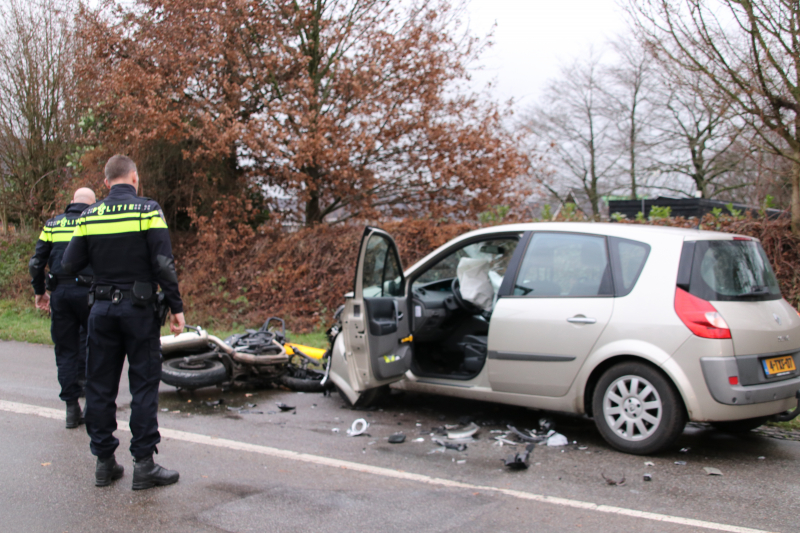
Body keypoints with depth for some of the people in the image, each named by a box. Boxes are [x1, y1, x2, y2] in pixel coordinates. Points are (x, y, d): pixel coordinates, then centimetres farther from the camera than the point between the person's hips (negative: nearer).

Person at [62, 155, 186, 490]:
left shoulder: (89, 215, 4)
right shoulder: (147, 210, -7)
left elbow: (69, 265, 2)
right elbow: (163, 264, -13)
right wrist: (176, 307, -7)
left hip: (102, 309, 4)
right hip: (139, 308, -3)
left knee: (100, 385, 11)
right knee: (144, 385, 3)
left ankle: (104, 462, 17)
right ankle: (144, 464, 4)